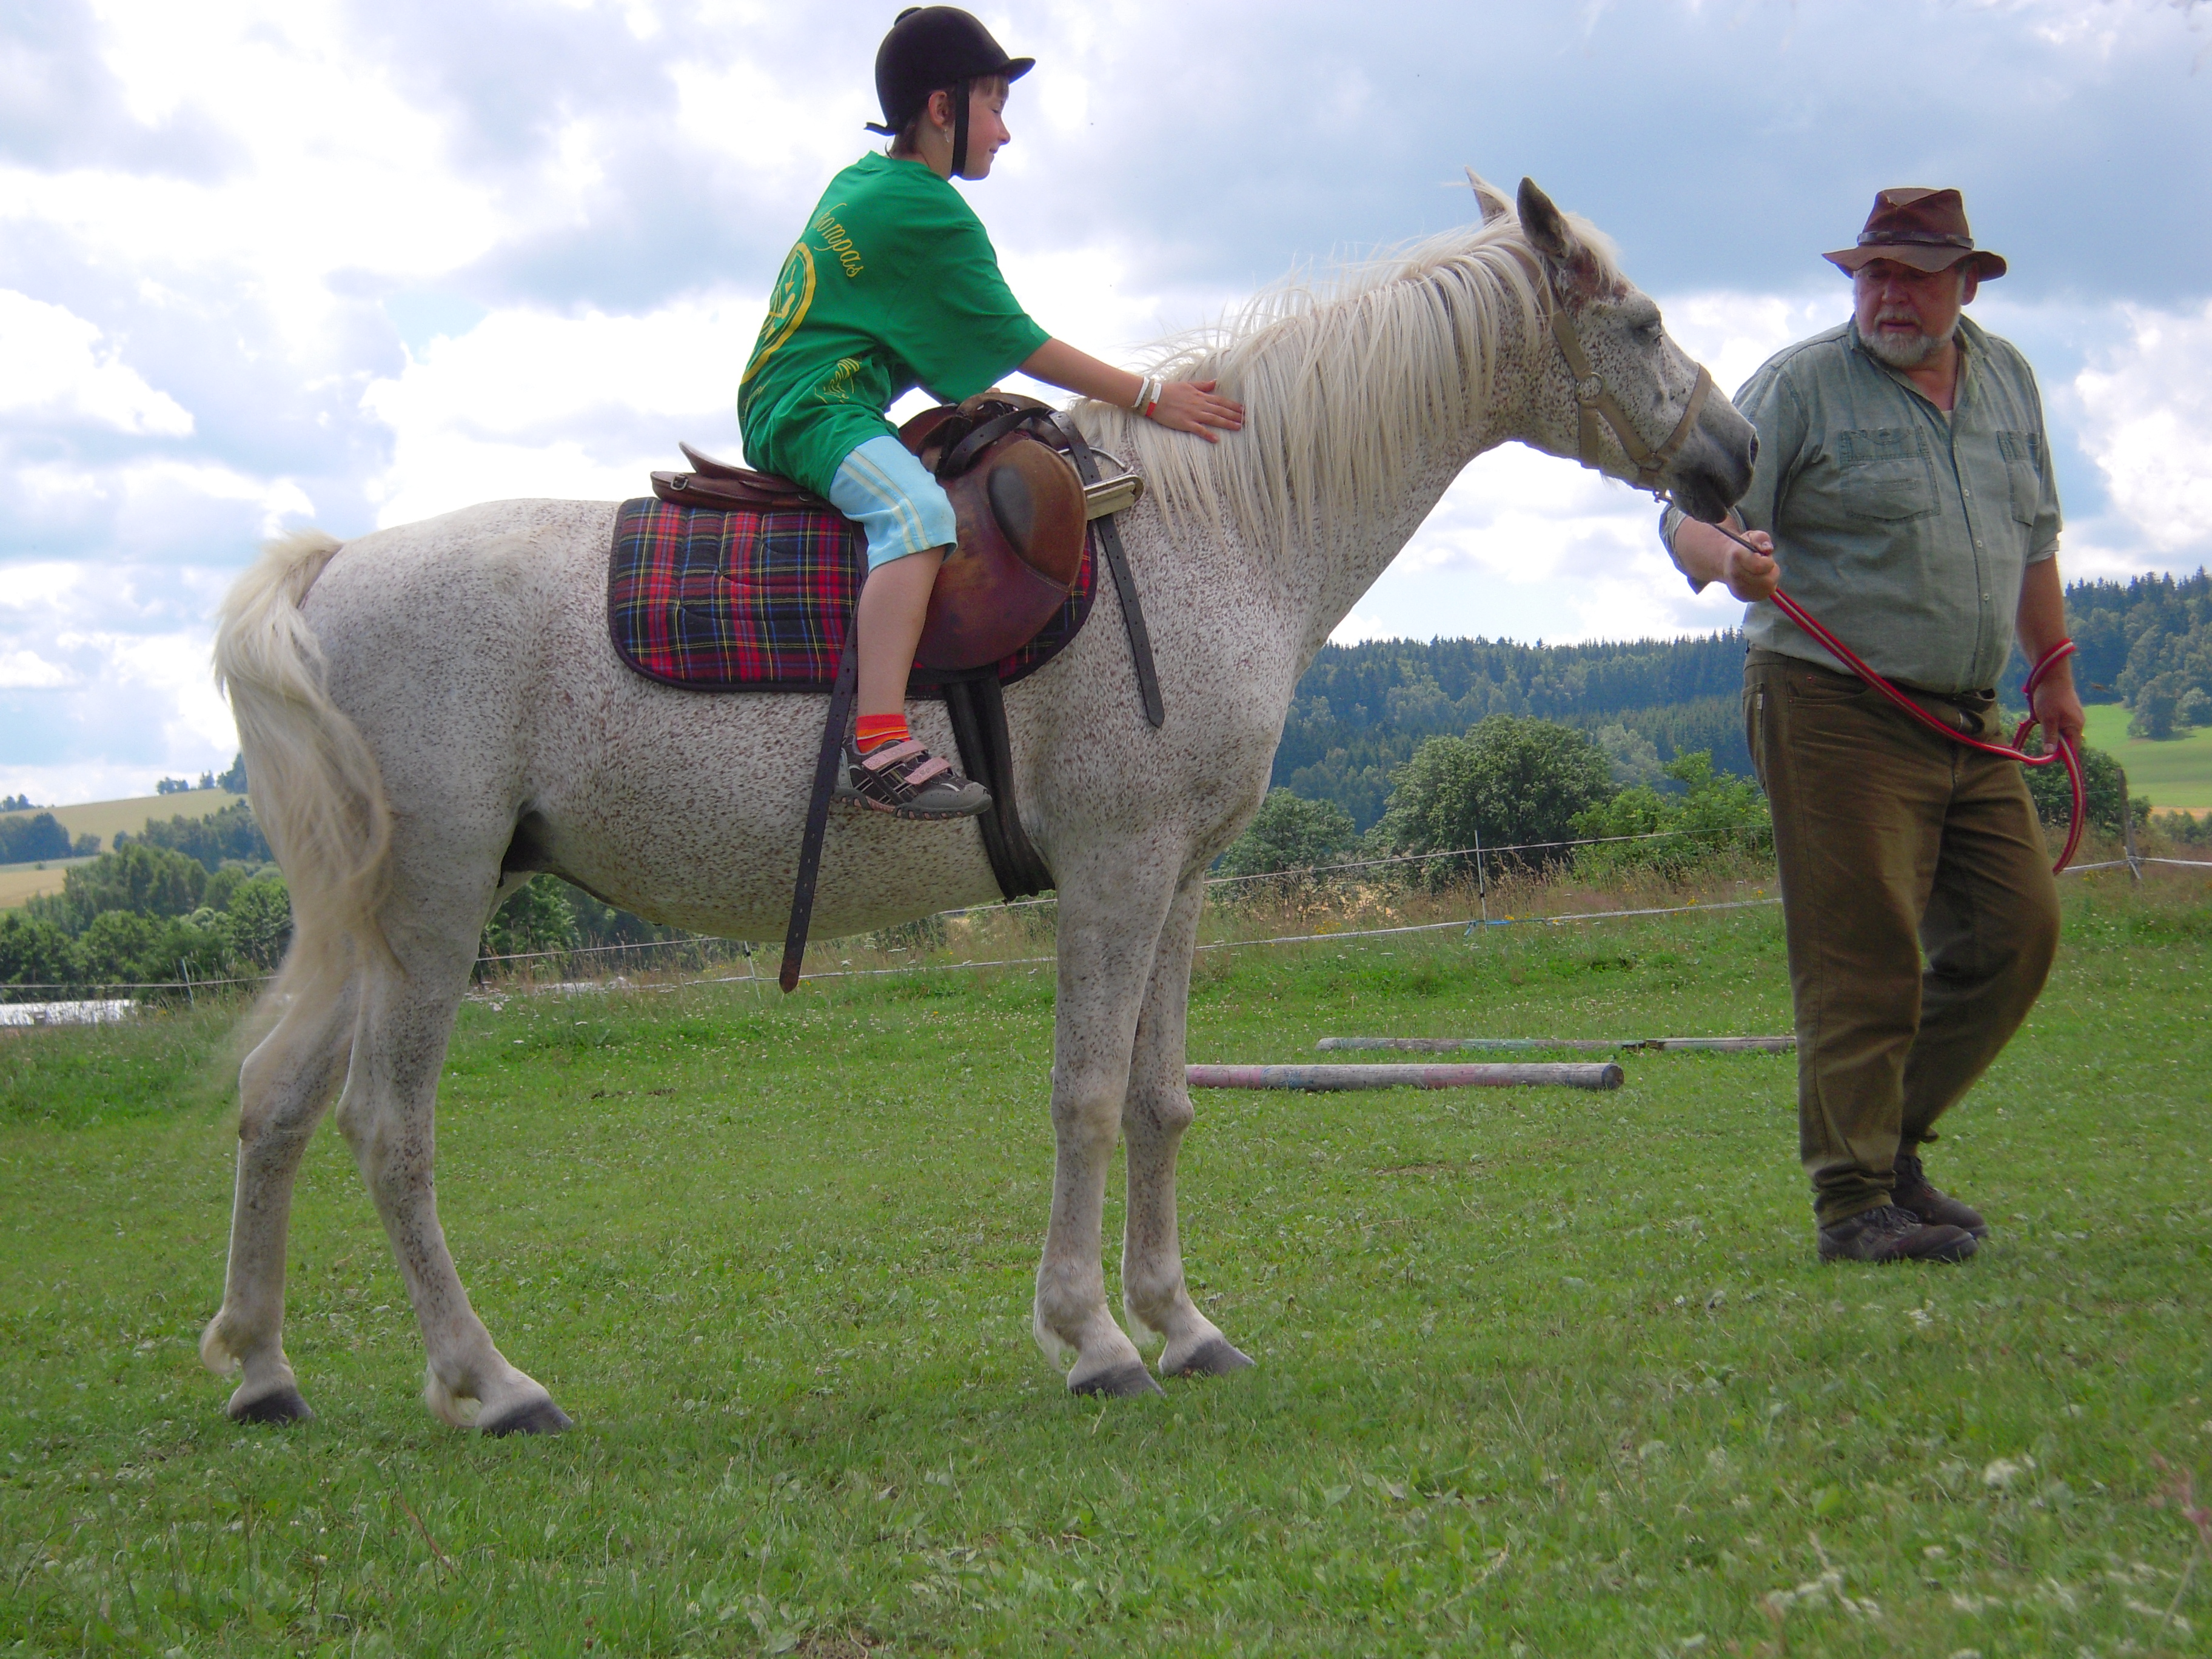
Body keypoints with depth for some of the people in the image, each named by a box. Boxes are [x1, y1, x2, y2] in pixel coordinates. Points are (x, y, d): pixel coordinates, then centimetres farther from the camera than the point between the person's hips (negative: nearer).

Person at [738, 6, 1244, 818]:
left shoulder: (858, 184, 19)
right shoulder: (932, 215, -10)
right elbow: (1017, 345, -8)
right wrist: (1150, 396, -3)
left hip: (778, 410, 11)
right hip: (820, 405, -11)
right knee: (917, 509, -33)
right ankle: (877, 746, -50)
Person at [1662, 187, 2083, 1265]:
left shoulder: (2008, 381, 13)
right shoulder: (1801, 384, -6)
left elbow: (2034, 540, 24)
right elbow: (1692, 514, -13)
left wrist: (2055, 676, 25)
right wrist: (1729, 557, -36)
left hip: (1969, 725, 7)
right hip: (1838, 714, -7)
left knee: (2017, 934, 6)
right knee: (1863, 959, -8)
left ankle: (1890, 1136, 21)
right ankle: (1854, 1203, -2)